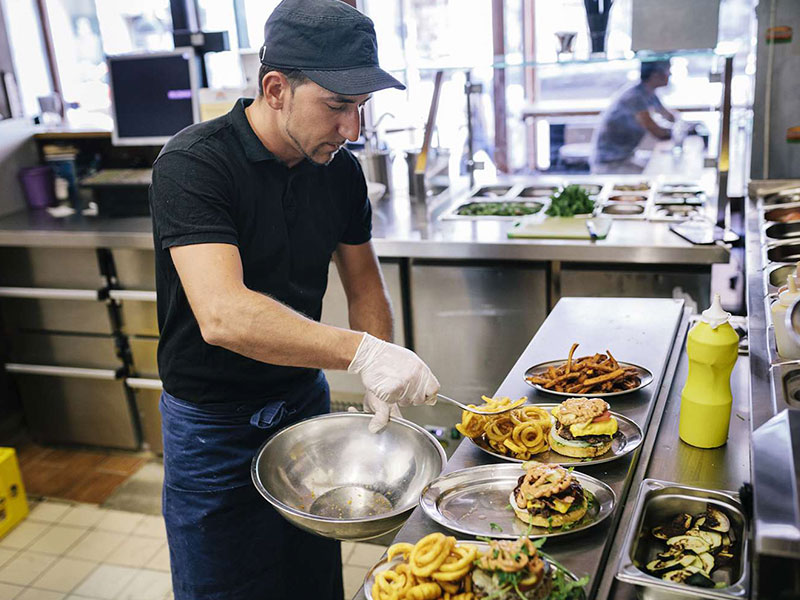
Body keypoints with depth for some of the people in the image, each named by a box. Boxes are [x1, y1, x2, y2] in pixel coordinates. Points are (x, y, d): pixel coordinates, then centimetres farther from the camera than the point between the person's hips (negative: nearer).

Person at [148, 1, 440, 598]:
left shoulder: (341, 170, -5)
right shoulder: (194, 164, -24)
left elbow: (363, 279, 7)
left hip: (306, 402, 5)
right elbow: (222, 315, -37)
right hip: (214, 428, -5)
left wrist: (380, 382, -6)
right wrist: (361, 350, -44)